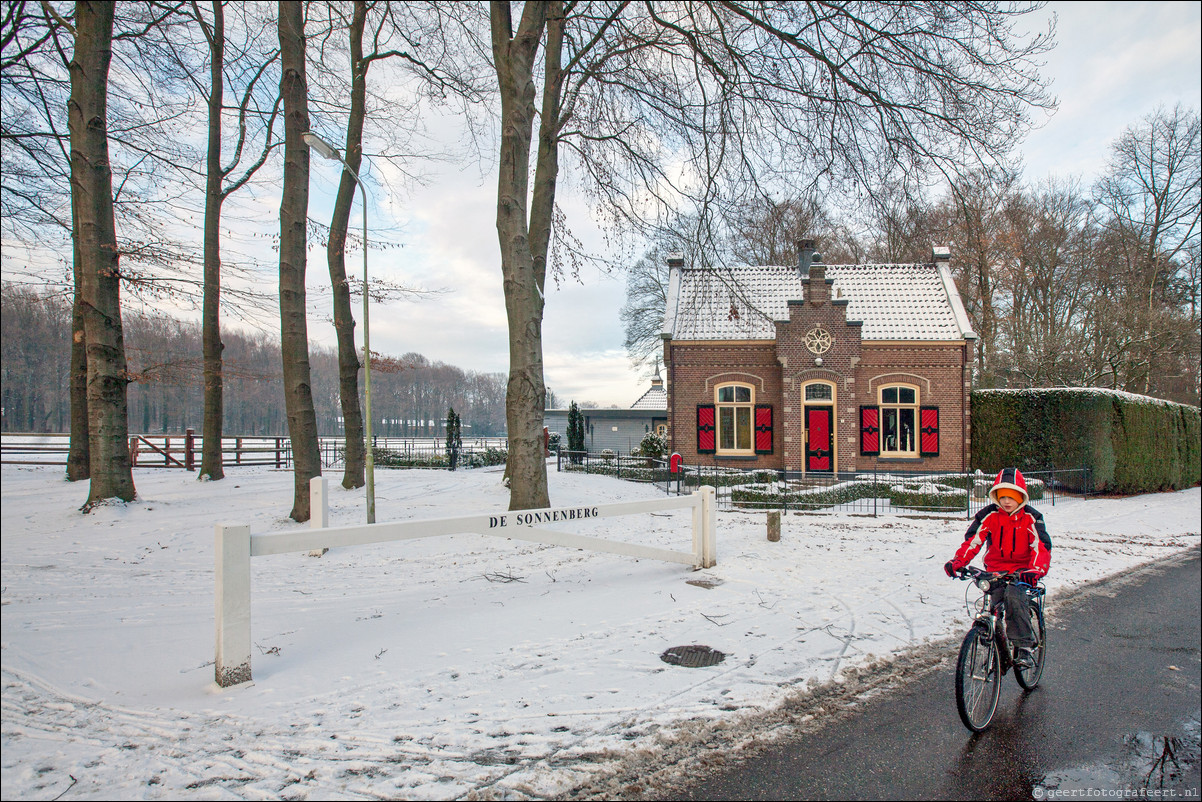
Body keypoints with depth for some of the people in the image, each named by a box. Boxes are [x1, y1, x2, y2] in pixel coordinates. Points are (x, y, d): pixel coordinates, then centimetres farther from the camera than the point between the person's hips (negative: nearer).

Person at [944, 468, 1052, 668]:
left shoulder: (1030, 517, -7)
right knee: (995, 604, -9)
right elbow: (972, 540, -11)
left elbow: (1041, 546, -17)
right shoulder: (989, 514, -4)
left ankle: (1025, 646, -17)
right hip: (995, 568, 2)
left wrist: (1036, 569, -36)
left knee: (1014, 596, -29)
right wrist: (957, 561, -27)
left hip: (1021, 569, -2)